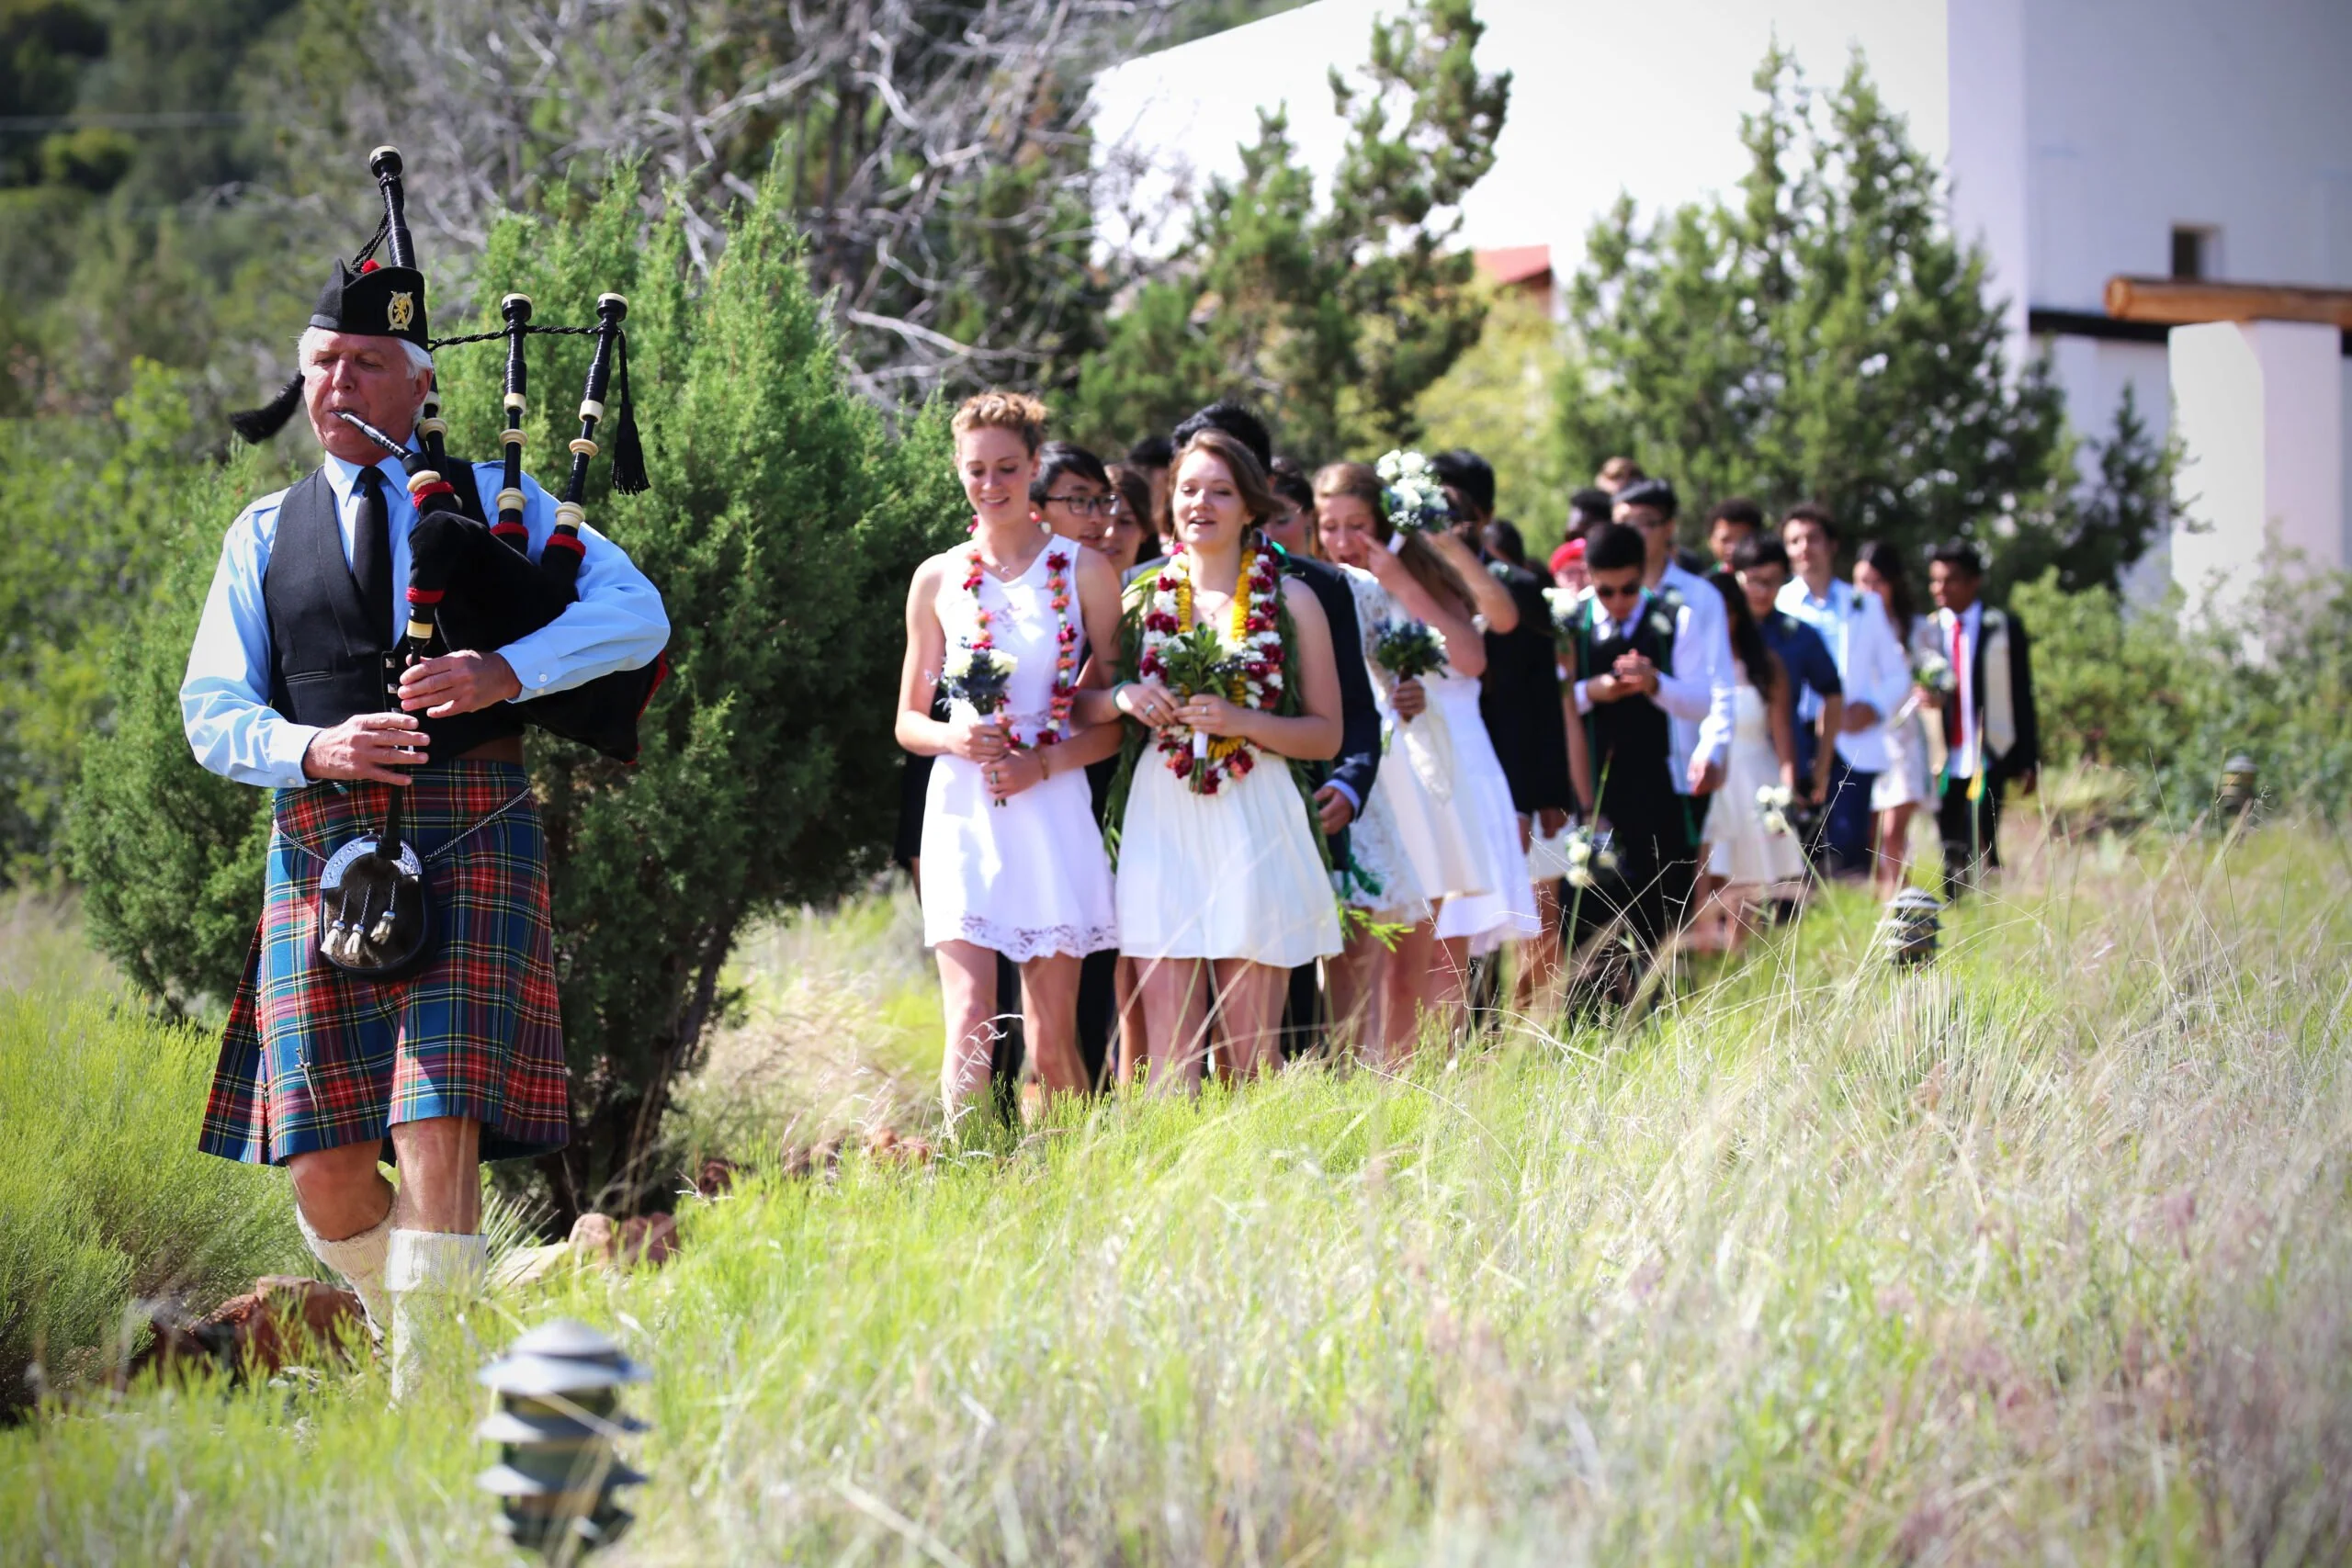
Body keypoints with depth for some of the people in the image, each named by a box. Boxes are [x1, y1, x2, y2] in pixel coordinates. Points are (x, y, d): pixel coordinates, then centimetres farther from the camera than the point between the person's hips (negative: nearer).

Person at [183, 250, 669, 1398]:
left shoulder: (496, 499, 12)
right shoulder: (265, 534, 17)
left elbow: (639, 614, 2)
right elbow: (212, 712, 11)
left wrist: (506, 671, -14)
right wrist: (312, 749, -11)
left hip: (471, 837, -2)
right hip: (321, 844, 2)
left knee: (439, 1128, -16)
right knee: (324, 1172, -3)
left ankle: (427, 1396, -7)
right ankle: (410, 1328, 26)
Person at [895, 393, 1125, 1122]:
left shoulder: (1082, 570, 3)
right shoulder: (938, 579, 8)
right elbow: (908, 720, 13)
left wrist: (1043, 764, -13)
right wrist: (954, 739, -8)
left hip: (1052, 811, 0)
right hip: (963, 812, 1)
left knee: (1053, 1039, 2)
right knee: (971, 1024, -12)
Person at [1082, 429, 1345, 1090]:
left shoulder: (1290, 601, 6)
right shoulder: (1142, 600, 12)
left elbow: (1327, 735, 4)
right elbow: (1077, 704, 14)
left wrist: (1241, 721, -11)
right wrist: (1123, 697, -7)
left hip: (1254, 824, -1)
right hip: (1161, 823, 1)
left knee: (1252, 1052, -1)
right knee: (1170, 1051, -3)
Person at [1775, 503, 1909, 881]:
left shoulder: (1865, 605, 15)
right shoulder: (1777, 604, 10)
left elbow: (1897, 673, 15)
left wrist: (1874, 707, -6)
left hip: (1853, 746, 0)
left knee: (1849, 844, -11)